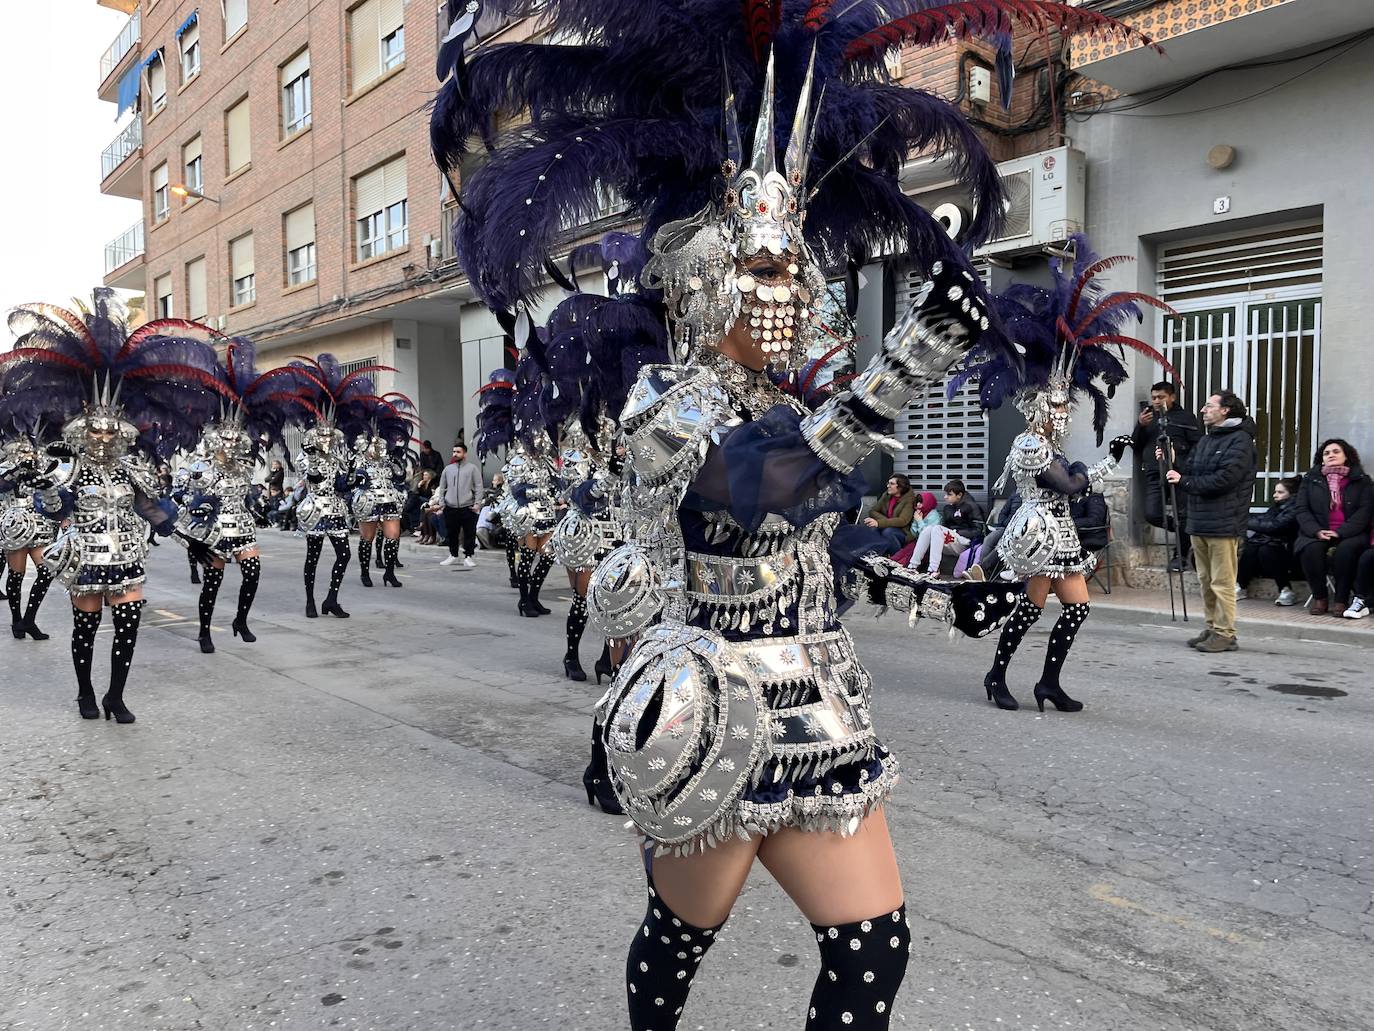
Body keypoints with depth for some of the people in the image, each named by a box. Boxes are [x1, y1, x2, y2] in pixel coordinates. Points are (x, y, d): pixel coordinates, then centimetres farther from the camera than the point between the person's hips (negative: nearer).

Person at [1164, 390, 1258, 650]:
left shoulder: (1240, 441, -8)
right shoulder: (1206, 440, 21)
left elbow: (1223, 480, -18)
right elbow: (1189, 472, 17)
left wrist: (1183, 480, -15)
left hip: (1223, 524, -9)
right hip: (1199, 521, 9)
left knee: (1222, 583, -6)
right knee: (1206, 580, 13)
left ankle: (1225, 634, 0)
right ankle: (1212, 628, 21)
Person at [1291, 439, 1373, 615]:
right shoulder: (1310, 479, 14)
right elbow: (1302, 510, 5)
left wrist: (1340, 533, -16)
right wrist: (1317, 531, -14)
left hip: (1350, 534, -1)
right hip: (1317, 533, 1)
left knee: (1346, 550, -34)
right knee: (1310, 549, -32)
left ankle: (1341, 600, -21)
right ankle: (1319, 598, -15)